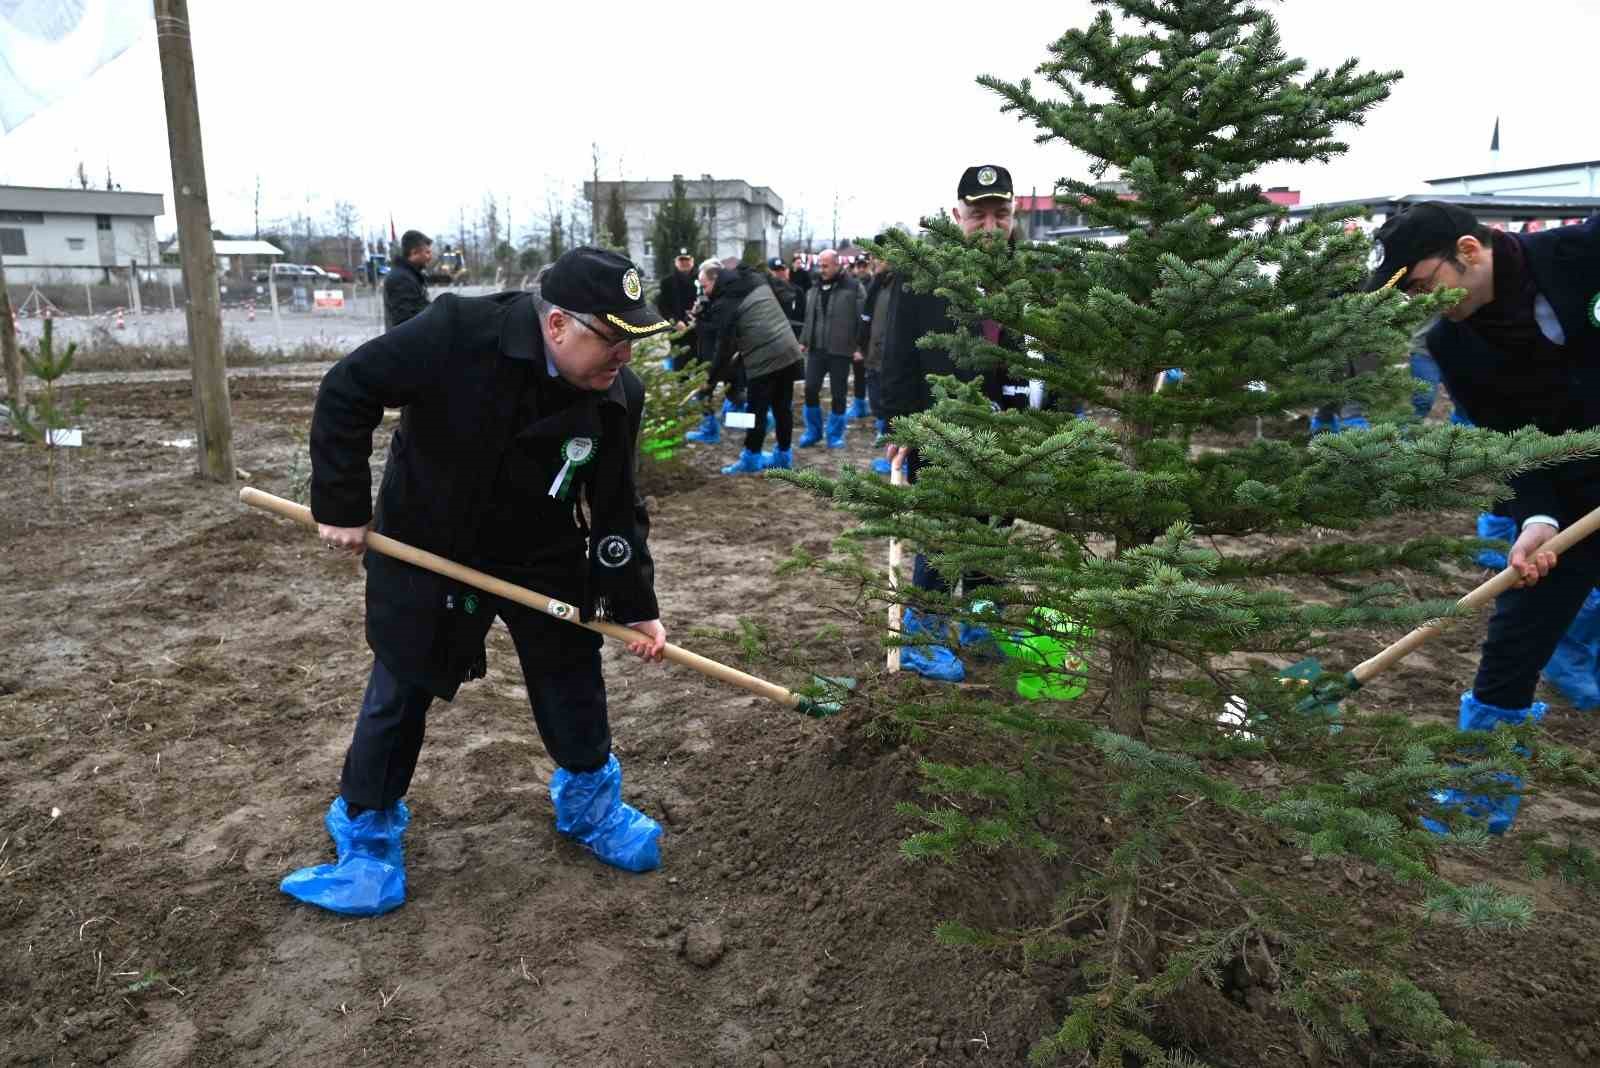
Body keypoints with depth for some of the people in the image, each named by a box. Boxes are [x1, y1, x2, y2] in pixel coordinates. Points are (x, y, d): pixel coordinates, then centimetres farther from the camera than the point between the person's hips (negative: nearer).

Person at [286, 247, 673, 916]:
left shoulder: (619, 394, -15)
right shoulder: (459, 333, -29)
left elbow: (616, 508, -6)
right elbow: (347, 391, -20)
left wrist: (637, 607, -9)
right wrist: (342, 506, -17)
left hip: (546, 559, 3)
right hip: (427, 548, -3)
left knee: (574, 681, 9)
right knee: (400, 693, 8)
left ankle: (589, 800, 35)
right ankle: (367, 833, 29)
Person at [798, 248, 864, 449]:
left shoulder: (852, 287, -6)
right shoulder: (815, 288, 12)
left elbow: (861, 319, -8)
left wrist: (858, 347, -12)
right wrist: (803, 341, 14)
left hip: (840, 350, -5)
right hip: (816, 349, 5)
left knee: (838, 394, 3)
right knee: (810, 390, 2)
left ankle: (835, 434, 16)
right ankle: (813, 431, 17)